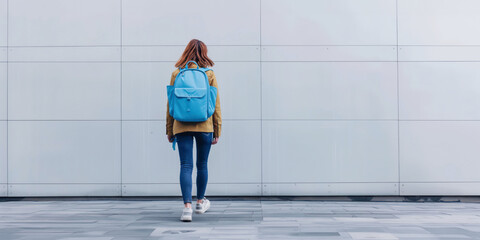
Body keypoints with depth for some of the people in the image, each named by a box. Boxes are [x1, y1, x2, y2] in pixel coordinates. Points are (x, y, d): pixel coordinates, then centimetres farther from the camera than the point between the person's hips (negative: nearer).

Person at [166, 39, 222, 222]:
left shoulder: (177, 74, 3)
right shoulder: (209, 74, 1)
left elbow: (170, 103, 4)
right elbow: (216, 104, 1)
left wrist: (169, 130, 11)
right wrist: (217, 131, 7)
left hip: (182, 126, 0)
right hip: (204, 126, 0)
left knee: (185, 166, -2)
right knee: (202, 165, 15)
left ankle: (187, 207, -13)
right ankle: (200, 202, 30)